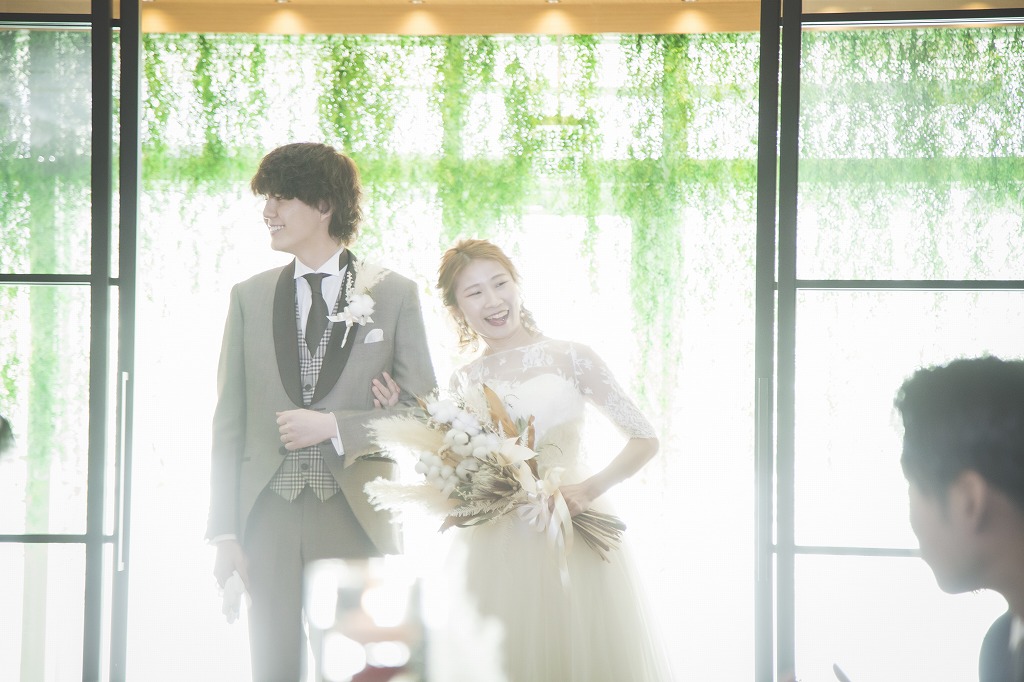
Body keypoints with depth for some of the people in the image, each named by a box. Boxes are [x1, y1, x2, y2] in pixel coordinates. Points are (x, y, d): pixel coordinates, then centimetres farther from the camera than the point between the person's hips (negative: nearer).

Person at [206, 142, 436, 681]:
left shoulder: (394, 294, 4)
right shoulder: (249, 297, 10)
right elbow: (229, 420, 8)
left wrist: (334, 426, -12)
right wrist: (225, 533, 1)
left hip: (356, 517, -2)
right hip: (268, 516, 2)